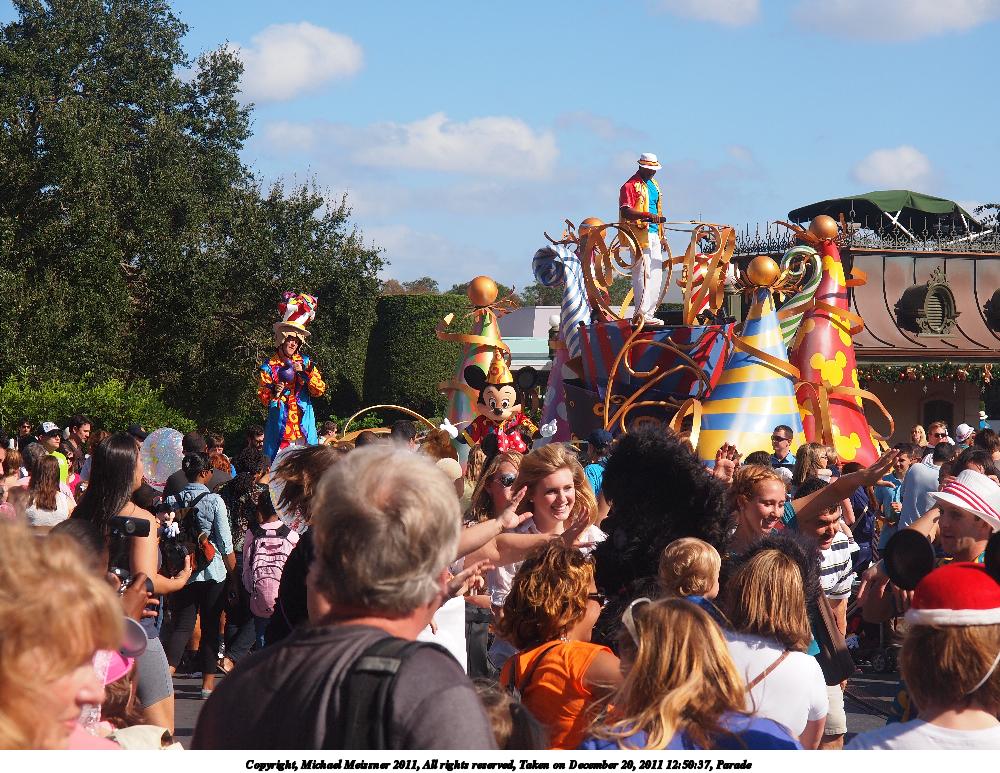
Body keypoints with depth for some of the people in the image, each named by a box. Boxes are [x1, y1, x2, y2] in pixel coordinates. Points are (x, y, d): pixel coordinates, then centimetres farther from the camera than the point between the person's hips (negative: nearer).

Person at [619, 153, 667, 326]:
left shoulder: (654, 185, 21)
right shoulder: (630, 186, -7)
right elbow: (625, 211, -19)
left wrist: (661, 236, 25)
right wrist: (647, 215, -31)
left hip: (654, 235, 9)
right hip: (640, 235, -9)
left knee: (656, 274, 9)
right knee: (642, 274, -11)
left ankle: (649, 313, 14)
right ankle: (641, 314, -11)